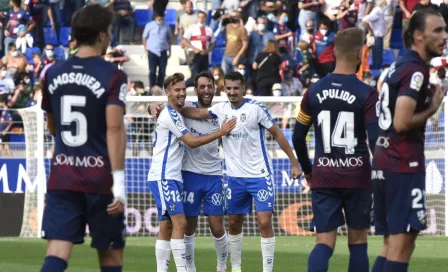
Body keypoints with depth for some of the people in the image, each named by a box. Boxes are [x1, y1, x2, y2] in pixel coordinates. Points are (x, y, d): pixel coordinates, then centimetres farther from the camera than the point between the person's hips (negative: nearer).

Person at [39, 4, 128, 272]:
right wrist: (119, 182, -19)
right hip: (100, 179, -3)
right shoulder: (112, 76, -9)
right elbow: (114, 128, -18)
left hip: (62, 177, 4)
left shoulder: (53, 74, 8)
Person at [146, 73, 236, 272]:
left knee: (167, 226, 7)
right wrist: (221, 132, -14)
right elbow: (192, 142, -15)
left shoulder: (175, 114, 16)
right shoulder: (170, 115, -13)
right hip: (163, 177, -10)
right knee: (179, 223, -15)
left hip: (170, 177, 10)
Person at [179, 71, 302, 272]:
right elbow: (196, 113, -2)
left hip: (260, 175, -5)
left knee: (264, 222, -10)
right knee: (234, 223, 11)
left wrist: (294, 163, -6)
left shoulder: (256, 108, -10)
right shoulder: (221, 109, 4)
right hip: (235, 176, 5)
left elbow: (277, 134, -5)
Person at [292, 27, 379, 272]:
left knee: (324, 242, -1)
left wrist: (307, 171, 20)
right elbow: (374, 140, -14)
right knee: (357, 240, 12)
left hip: (323, 178, 2)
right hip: (357, 177, -2)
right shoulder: (366, 94, -9)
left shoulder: (314, 91, 3)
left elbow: (298, 137, 7)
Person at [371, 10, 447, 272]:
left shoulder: (400, 66, 16)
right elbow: (402, 122, -21)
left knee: (393, 244, 12)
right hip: (404, 165, -10)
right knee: (402, 244, -8)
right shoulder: (416, 70, -13)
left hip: (384, 163, 10)